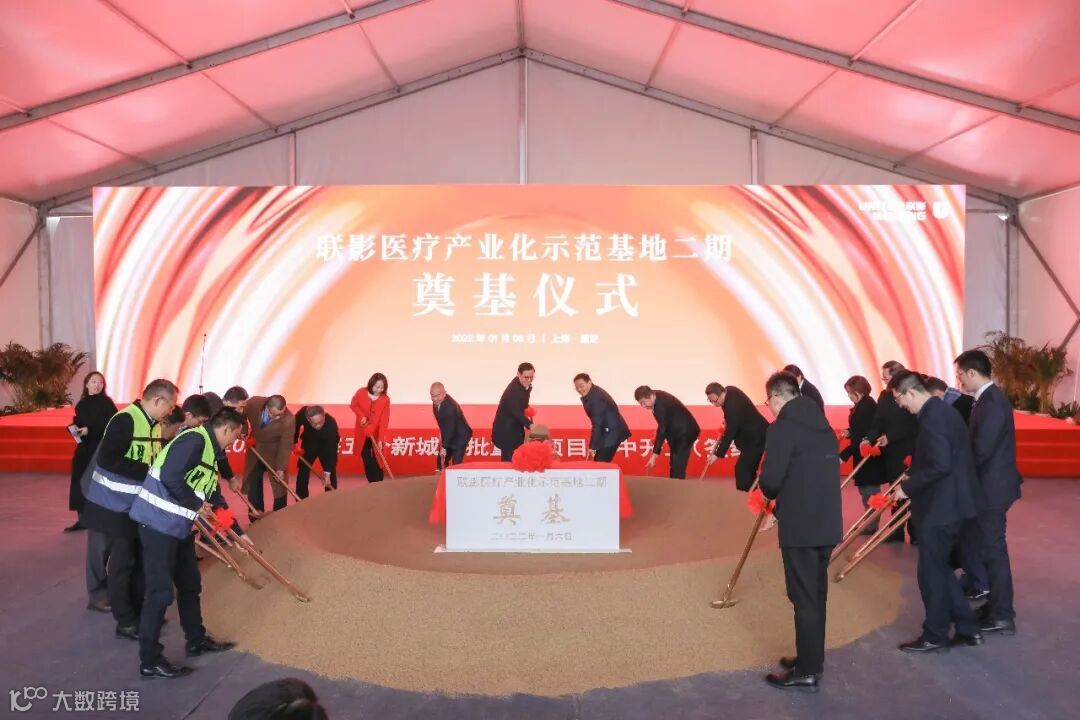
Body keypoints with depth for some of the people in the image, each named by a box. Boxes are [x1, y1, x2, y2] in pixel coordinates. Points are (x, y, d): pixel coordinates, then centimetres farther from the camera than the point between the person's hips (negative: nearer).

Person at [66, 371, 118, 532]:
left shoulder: (106, 402, -7)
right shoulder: (81, 404, 11)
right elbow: (76, 421, 20)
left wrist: (89, 430, -19)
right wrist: (74, 428, -3)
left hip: (101, 448, -6)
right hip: (83, 447, 6)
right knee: (80, 482, 6)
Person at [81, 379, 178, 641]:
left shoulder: (150, 423, 5)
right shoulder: (125, 420, -22)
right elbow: (108, 460, -29)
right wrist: (148, 472, -27)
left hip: (136, 504, 9)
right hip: (115, 506, -9)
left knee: (139, 558, 14)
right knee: (122, 562, 0)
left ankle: (138, 611, 27)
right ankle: (126, 621, 11)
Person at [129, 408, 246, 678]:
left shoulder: (210, 451, 16)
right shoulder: (194, 440, -16)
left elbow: (214, 496, 22)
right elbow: (170, 477, -28)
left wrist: (238, 532, 25)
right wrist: (197, 505, -16)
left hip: (178, 525, 10)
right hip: (159, 523, -10)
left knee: (190, 584, 19)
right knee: (161, 590, -4)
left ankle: (196, 640, 34)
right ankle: (149, 661, 7)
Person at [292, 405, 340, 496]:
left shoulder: (331, 425, -41)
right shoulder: (303, 413, -34)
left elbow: (331, 450, -38)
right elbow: (296, 424, -8)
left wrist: (327, 473, -43)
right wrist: (294, 442, 1)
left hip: (327, 446, -2)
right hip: (309, 444, 3)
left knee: (331, 474, -4)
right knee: (302, 471, 3)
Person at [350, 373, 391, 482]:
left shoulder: (385, 399, -18)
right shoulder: (361, 392, -14)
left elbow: (384, 421, -18)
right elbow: (353, 405, 3)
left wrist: (380, 439, -23)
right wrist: (362, 415, -16)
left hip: (376, 433, -2)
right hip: (362, 432, 2)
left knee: (377, 459, -2)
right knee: (366, 458, 5)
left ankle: (378, 483, 6)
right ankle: (372, 483, 16)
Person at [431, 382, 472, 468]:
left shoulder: (450, 406, -33)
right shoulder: (437, 402, -8)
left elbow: (450, 428, -27)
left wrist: (444, 447, -21)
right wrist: (442, 439, 8)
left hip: (460, 436, -8)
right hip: (448, 435, 8)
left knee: (456, 465, -12)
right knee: (441, 463, 12)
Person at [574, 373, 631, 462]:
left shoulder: (596, 397, -21)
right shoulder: (591, 394, 7)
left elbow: (597, 423, -24)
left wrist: (592, 447, -24)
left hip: (612, 432, -10)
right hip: (608, 432, 10)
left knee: (601, 463, -14)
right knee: (598, 462, 11)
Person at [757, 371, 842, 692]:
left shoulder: (782, 427, -14)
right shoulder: (823, 425, 12)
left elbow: (770, 479, -19)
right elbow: (823, 474, 15)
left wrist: (770, 494, 4)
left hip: (801, 527, -8)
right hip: (827, 523, 8)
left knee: (804, 598, 1)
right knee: (816, 594, 18)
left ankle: (806, 672, 10)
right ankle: (812, 659, 30)